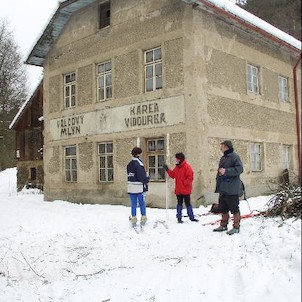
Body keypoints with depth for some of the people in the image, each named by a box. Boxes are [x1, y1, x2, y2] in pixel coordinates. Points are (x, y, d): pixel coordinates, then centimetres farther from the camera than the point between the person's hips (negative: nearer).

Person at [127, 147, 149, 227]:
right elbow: (142, 176, -18)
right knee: (142, 203, 7)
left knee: (133, 204, 11)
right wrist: (147, 179, 1)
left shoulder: (129, 164, 8)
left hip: (131, 187, 6)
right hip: (139, 187, -6)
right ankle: (143, 219, 14)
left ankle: (133, 219, 13)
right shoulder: (139, 164, -15)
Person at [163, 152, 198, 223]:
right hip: (178, 190, 6)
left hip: (186, 190, -6)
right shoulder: (177, 167, 11)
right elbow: (172, 175, 18)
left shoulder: (187, 167, -12)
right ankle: (179, 218, 16)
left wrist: (184, 183, -19)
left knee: (188, 203, 3)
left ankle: (191, 217, 14)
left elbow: (190, 177, -16)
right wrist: (167, 170, 9)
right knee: (179, 203, 10)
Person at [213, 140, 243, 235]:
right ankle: (223, 225, 26)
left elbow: (239, 169, -21)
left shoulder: (234, 157, -10)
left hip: (232, 189, -9)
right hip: (223, 188, 9)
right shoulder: (223, 158, 18)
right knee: (223, 208, 15)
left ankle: (236, 227, 8)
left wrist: (226, 171, -23)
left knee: (234, 208, -1)